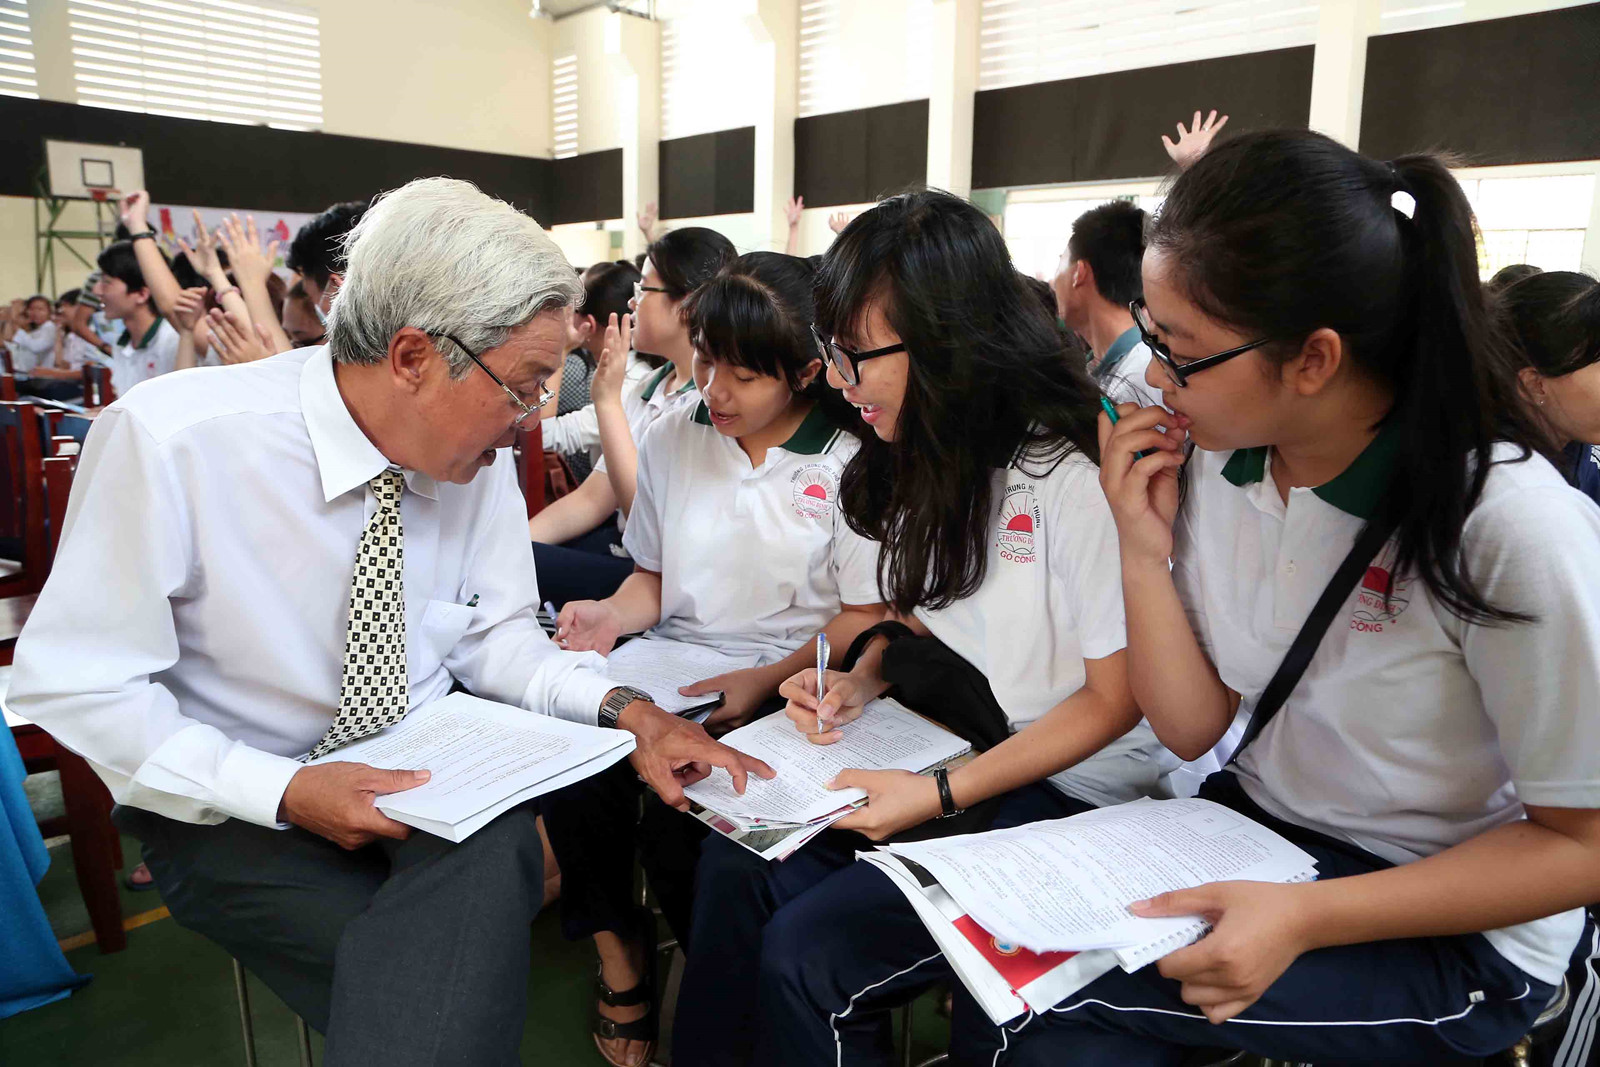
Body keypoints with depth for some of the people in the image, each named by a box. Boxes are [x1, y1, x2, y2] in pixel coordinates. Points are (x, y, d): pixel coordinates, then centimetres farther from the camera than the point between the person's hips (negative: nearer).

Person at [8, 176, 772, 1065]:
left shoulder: (480, 455, -7)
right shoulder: (169, 440, -20)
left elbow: (494, 635, 2)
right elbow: (72, 683, -13)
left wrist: (624, 709, -15)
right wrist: (287, 793, -23)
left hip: (436, 775, 3)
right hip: (236, 809, -3)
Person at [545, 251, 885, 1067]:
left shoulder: (850, 465, -6)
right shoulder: (672, 436, 7)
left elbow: (865, 617, -6)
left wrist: (765, 681, -20)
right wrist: (613, 614, -6)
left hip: (784, 685, -4)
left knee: (675, 821, -25)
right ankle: (619, 951, 7)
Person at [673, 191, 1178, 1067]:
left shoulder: (1076, 475, -22)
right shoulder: (924, 459, 3)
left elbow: (1115, 700, -15)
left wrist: (943, 795, -20)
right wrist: (857, 683, -4)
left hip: (1074, 790, -7)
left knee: (805, 949, -18)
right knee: (734, 862, -9)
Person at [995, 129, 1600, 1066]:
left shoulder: (1508, 524, -24)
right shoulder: (1210, 458, -8)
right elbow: (1195, 728, -4)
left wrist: (1303, 919, -24)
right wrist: (1145, 551, -18)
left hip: (1454, 929, -4)